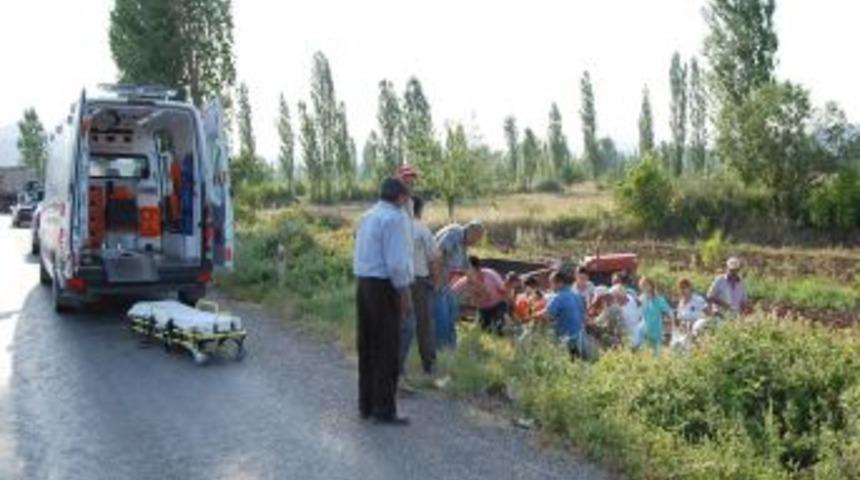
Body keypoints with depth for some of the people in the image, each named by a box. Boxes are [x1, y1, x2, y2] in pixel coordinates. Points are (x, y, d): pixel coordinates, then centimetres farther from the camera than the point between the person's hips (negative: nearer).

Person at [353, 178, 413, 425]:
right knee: (387, 349, -1)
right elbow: (396, 261, -19)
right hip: (384, 286, -8)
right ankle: (384, 409, 4)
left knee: (367, 346, 13)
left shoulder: (366, 217, 12)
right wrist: (404, 293, -11)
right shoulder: (394, 218, -13)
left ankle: (366, 405, 22)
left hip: (363, 284, 8)